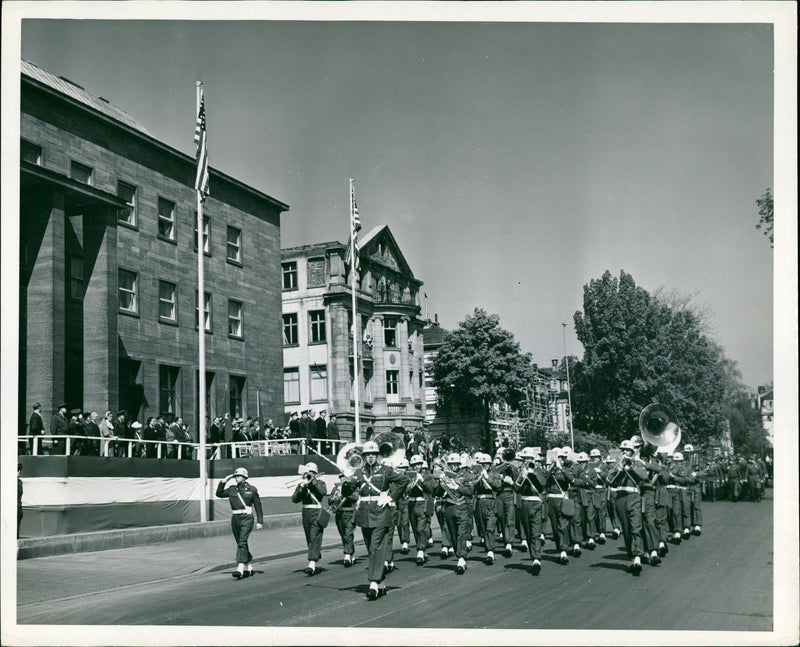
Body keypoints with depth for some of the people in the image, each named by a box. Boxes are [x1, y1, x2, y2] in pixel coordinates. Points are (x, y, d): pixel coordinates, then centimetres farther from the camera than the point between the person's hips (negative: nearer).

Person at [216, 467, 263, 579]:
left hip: (246, 519, -5)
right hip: (235, 519, 5)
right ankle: (249, 568, 23)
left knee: (242, 542, -17)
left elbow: (258, 506, 4)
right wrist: (223, 482, 4)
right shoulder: (232, 489, 11)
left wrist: (260, 521, 1)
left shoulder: (251, 489, 1)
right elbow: (219, 494, 15)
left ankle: (240, 569, -22)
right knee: (241, 544, 11)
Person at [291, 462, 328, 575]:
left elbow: (323, 492, -22)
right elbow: (294, 499, -1)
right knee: (310, 540, 10)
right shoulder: (301, 484, 9)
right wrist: (302, 487, -13)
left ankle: (312, 565, -22)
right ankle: (316, 566, 20)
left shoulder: (320, 483, 0)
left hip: (317, 513, -5)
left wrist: (313, 481, -20)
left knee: (315, 538, -14)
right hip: (306, 514, 5)